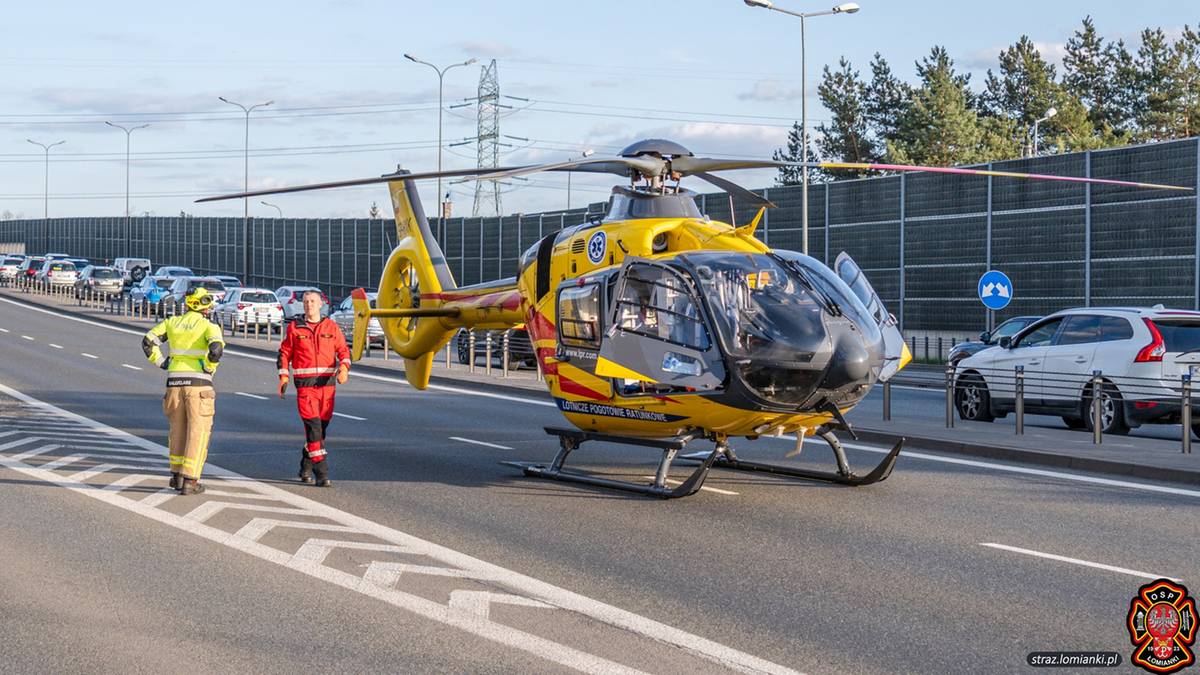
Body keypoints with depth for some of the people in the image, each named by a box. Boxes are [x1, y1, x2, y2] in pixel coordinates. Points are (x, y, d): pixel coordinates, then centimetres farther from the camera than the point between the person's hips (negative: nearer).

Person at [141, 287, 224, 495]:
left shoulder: (173, 322, 11)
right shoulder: (209, 326, -4)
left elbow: (149, 341, 5)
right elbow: (216, 347, -22)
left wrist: (162, 363, 10)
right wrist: (209, 369, -7)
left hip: (175, 382, 5)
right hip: (198, 383, -5)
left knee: (178, 430, 19)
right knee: (198, 432, 0)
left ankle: (177, 475, 24)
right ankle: (189, 481, -4)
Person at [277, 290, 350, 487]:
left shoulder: (331, 327, 8)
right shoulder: (294, 328, 5)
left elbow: (343, 350, 8)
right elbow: (284, 352, 11)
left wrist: (344, 368, -12)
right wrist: (283, 377, 2)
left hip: (327, 382, 3)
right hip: (305, 383, -2)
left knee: (321, 427, 8)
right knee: (313, 427, -12)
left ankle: (306, 467, 28)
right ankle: (322, 473, -14)